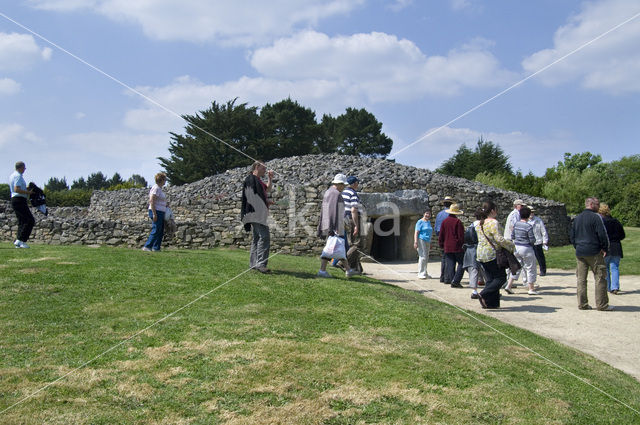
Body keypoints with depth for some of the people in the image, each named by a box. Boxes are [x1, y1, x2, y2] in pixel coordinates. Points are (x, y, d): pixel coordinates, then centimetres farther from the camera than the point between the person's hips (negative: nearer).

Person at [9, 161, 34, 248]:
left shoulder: (12, 175, 19)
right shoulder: (18, 176, -12)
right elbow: (16, 189, -23)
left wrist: (25, 189, 17)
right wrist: (27, 192, -14)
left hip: (14, 199, 11)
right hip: (20, 200, -11)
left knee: (22, 221, 11)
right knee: (30, 220, -11)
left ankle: (18, 242, 6)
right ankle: (20, 240, -14)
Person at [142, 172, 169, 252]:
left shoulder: (159, 188, 17)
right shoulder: (156, 188, -13)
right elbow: (151, 201, -19)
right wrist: (154, 214, -23)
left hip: (160, 213, 10)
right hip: (156, 212, -10)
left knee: (161, 231, 9)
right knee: (156, 230, -10)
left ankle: (156, 248, 13)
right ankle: (147, 246, -7)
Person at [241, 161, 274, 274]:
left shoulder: (257, 180, 21)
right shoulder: (251, 179, -9)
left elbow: (267, 189, 36)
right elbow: (252, 196, -18)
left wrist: (270, 178, 22)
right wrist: (266, 201, -7)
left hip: (260, 213, 11)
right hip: (256, 212, -11)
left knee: (257, 238, 12)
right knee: (264, 237, -18)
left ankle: (253, 263, 16)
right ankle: (261, 263, -22)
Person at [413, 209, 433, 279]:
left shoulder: (429, 222, 17)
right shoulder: (420, 222, -7)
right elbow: (416, 232, -13)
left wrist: (430, 242, 24)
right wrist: (415, 242, -21)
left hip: (427, 241, 8)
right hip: (421, 240, -8)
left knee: (426, 258, 10)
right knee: (423, 257, -13)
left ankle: (425, 273, 17)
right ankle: (420, 274, -10)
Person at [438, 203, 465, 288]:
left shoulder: (444, 221, 7)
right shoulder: (458, 221, -8)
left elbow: (441, 235, 11)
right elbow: (461, 236, -9)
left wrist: (441, 245, 20)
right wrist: (463, 244, 0)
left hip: (447, 247, 5)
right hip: (457, 247, -5)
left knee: (450, 264, 8)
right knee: (461, 263, 1)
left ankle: (450, 279, 6)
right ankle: (455, 281, -8)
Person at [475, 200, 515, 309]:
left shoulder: (479, 224, 11)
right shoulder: (494, 223, -14)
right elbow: (499, 239, -21)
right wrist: (511, 246, -7)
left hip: (480, 255, 8)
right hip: (492, 254, -8)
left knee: (490, 279, 12)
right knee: (501, 277, 3)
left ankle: (491, 303, 11)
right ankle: (484, 295, -10)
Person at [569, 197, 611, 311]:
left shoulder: (577, 218, 13)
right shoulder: (595, 217, -9)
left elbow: (571, 236, 15)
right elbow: (602, 234, -13)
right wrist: (605, 249, -3)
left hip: (579, 253, 7)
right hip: (594, 252, -6)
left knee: (581, 279, 8)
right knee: (600, 278, 1)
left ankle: (582, 304, 10)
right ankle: (602, 304, 2)